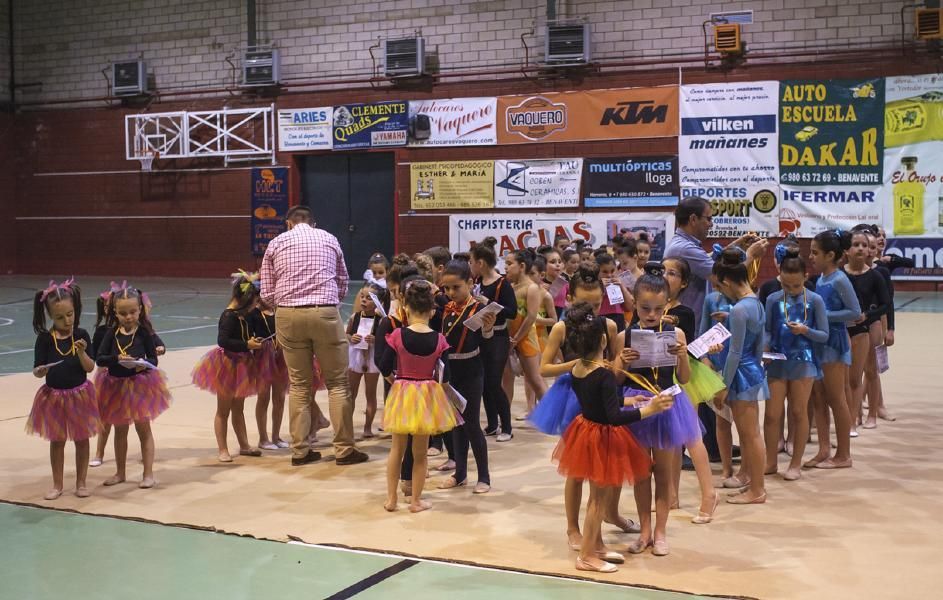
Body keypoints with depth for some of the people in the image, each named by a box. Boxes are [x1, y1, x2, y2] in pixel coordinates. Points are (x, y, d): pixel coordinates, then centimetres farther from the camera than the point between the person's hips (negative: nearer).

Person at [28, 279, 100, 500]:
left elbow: (90, 368, -9)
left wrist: (82, 352, -27)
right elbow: (37, 370, -7)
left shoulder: (81, 335, -8)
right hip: (54, 396, 0)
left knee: (81, 439, 9)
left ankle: (81, 483, 22)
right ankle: (58, 485, 24)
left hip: (79, 394, 0)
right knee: (57, 440, 11)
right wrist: (41, 370, -29)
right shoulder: (45, 338, -8)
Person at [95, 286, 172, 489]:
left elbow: (153, 358, -7)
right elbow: (99, 358, -8)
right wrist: (117, 359, -26)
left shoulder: (144, 332, -8)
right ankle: (120, 472, 30)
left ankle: (149, 474, 12)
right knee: (120, 430, 15)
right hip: (116, 385, 3)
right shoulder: (112, 333, -2)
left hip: (140, 384, -3)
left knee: (143, 428, 5)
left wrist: (144, 365, -28)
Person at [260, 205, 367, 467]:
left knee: (299, 384, 11)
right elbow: (343, 284, 16)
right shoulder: (329, 239, 12)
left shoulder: (276, 243, 11)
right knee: (337, 383, 6)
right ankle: (344, 449, 8)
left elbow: (267, 293, 8)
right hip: (325, 314, -1)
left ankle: (300, 450, 13)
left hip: (288, 315, 1)